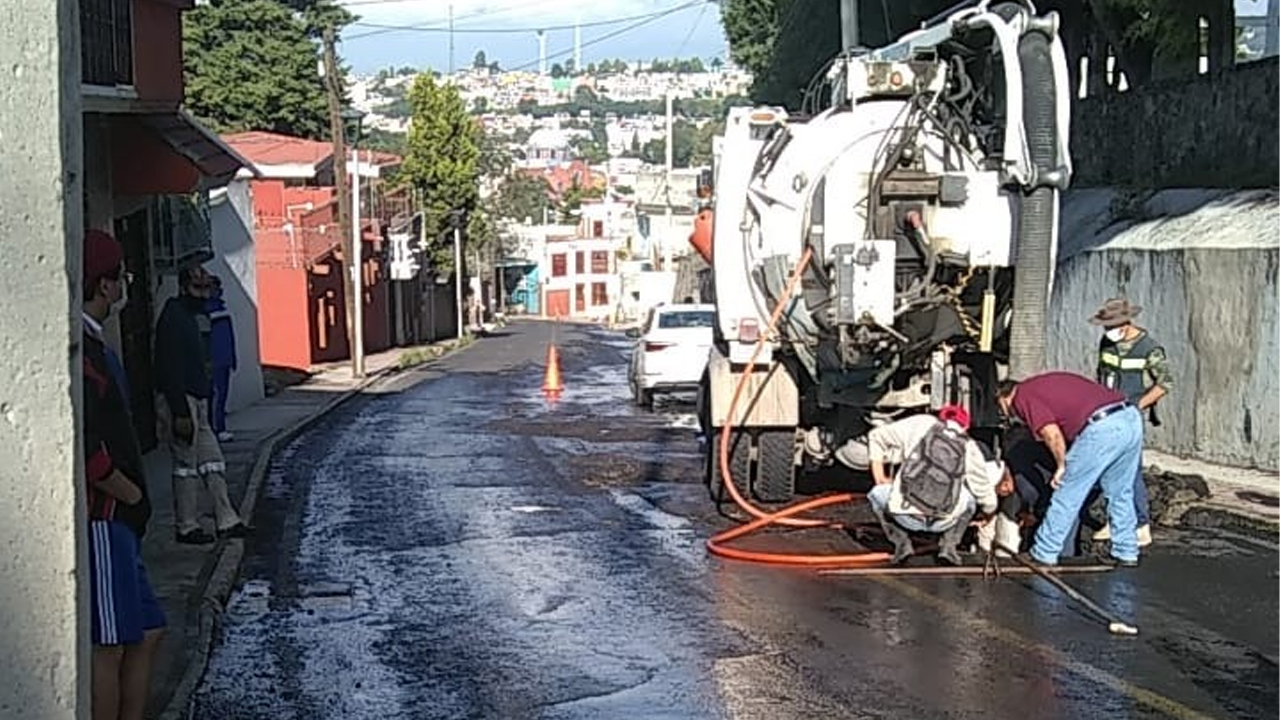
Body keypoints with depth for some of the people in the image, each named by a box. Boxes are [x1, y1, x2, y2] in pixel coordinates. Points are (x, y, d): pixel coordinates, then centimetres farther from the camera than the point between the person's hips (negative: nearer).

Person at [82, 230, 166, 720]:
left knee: (145, 632, 14)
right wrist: (132, 496, -11)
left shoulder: (93, 345, 15)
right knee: (108, 644, -5)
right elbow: (85, 450, -25)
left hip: (115, 520, 10)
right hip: (99, 519, -10)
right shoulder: (81, 351, -17)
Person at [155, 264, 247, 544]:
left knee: (212, 462, 10)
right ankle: (186, 527, 6)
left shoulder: (191, 317, 16)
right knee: (187, 464, -3)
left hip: (197, 400, 10)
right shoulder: (173, 318, -15)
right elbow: (171, 369, -20)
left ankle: (226, 520, 14)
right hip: (182, 402, -10)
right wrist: (180, 413, -24)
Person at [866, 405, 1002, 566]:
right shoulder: (970, 447, 12)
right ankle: (948, 544, 14)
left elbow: (877, 437, 15)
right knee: (970, 497, 33)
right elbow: (986, 494, 20)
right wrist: (989, 511, 44)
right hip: (944, 522, 1)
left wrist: (880, 479, 24)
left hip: (906, 516, -1)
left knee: (877, 494, 30)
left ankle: (901, 542, 10)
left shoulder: (921, 424, 10)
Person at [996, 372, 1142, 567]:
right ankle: (1126, 554, 31)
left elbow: (1052, 434, -8)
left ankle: (1043, 555, 17)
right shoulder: (1045, 383, 31)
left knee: (1067, 495, 7)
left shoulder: (1022, 396, 6)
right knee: (1119, 493, 23)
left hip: (1103, 429, -8)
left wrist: (1061, 466, 7)